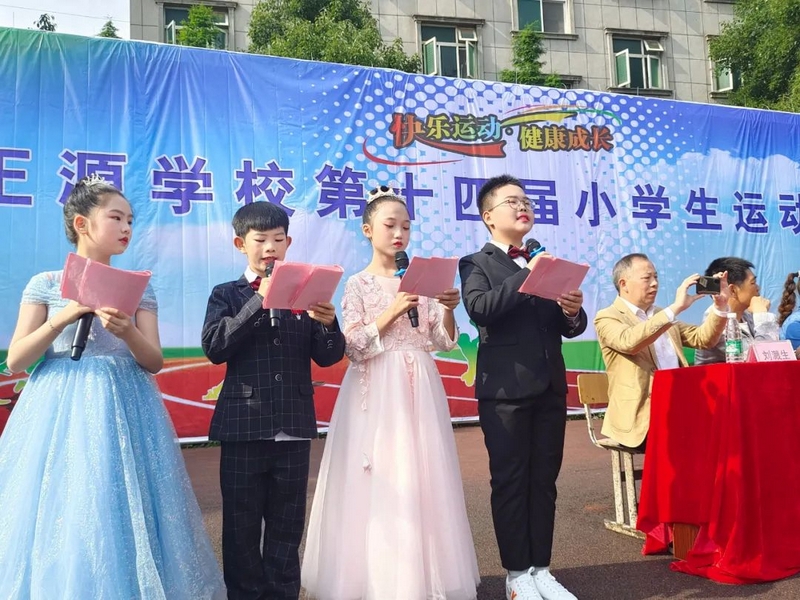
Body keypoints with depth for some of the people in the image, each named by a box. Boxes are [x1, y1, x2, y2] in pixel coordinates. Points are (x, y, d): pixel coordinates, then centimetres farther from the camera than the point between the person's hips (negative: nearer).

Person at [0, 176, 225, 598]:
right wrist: (65, 316, -14)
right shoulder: (46, 284, 3)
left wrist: (127, 332, -20)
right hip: (60, 410, -1)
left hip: (123, 411, 1)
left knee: (121, 513, 2)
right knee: (58, 520, 1)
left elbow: (154, 362, 0)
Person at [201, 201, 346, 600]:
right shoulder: (226, 295, 3)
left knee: (287, 525, 13)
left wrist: (327, 324, -19)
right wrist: (259, 301, -21)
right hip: (244, 425, -1)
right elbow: (213, 347, -14)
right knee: (242, 525, 10)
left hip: (294, 426, 2)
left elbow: (328, 357, 2)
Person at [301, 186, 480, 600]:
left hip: (418, 391, 4)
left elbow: (442, 342, 8)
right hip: (377, 392, -3)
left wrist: (448, 310, -10)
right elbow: (354, 347, -9)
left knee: (421, 481, 6)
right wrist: (393, 311, -17)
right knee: (379, 483, -1)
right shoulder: (358, 285, -1)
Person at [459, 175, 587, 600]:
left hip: (550, 387, 6)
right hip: (506, 389, -5)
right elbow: (480, 309, -20)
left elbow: (568, 328, 12)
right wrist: (527, 276, -23)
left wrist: (573, 312, -10)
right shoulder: (476, 264, 0)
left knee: (544, 480, 11)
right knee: (510, 481, 3)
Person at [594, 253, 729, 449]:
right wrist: (676, 308, -24)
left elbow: (703, 338, 19)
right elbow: (629, 341, -24)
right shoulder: (607, 317, -2)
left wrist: (720, 305, 3)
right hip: (642, 416, -7)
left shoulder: (661, 315, 22)